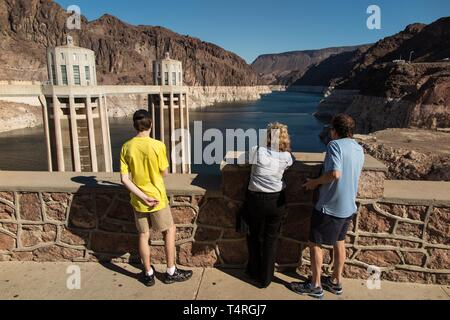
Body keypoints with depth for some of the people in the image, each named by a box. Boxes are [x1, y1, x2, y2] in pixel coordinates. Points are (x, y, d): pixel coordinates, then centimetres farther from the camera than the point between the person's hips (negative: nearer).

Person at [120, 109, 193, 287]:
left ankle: (148, 274, 31)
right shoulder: (158, 145, -17)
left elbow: (125, 179, -9)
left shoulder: (126, 147, -5)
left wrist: (143, 197, -10)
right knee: (170, 230, 17)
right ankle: (171, 272, 23)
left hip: (138, 201, 4)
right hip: (157, 198, -3)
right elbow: (164, 174, -8)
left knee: (143, 235, 17)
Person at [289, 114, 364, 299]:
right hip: (349, 207, 8)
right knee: (339, 243, 21)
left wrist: (315, 182, -15)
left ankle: (315, 286, 19)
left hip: (329, 207, -8)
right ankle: (336, 282, 35)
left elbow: (335, 174, -29)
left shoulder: (335, 145, -17)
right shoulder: (359, 149, 7)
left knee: (315, 244, 7)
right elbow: (349, 176, 13)